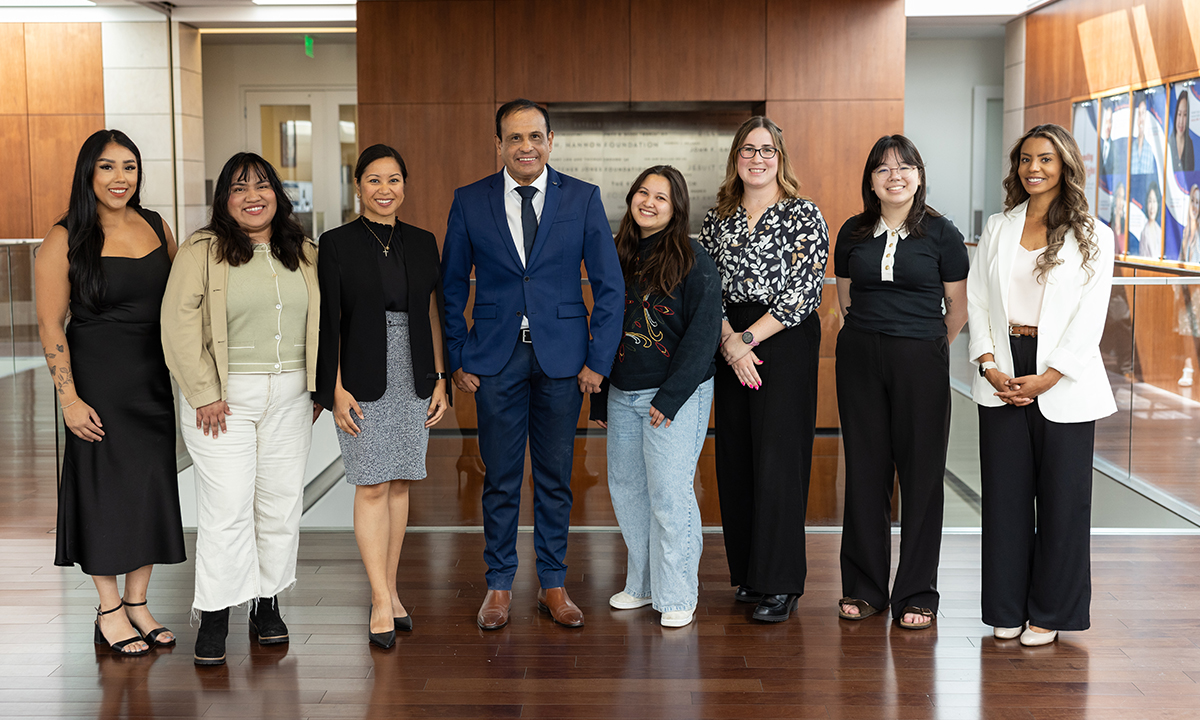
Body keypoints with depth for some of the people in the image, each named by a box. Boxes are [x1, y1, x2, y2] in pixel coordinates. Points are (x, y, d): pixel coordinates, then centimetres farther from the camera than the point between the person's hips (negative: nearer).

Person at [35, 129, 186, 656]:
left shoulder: (156, 227, 6)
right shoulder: (65, 240, -8)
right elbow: (50, 326, -9)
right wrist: (69, 398, -15)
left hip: (153, 379, 5)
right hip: (98, 381, -5)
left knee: (152, 485, 8)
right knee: (104, 487, 1)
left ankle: (138, 602, 21)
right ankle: (109, 610, 14)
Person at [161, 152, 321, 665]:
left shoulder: (303, 254, 11)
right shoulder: (203, 251, -3)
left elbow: (322, 323, 17)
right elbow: (179, 322, -8)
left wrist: (320, 388, 11)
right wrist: (203, 393, -12)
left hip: (289, 398, 4)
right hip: (224, 397, -4)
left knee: (280, 503, 8)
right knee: (227, 506, -7)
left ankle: (268, 602, 21)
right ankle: (214, 615, 3)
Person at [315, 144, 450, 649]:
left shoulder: (423, 243, 9)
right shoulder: (337, 244, -2)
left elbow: (432, 314, 11)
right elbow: (328, 323, -5)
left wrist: (439, 379, 6)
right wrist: (336, 389, -11)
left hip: (413, 380, 4)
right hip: (363, 382, -4)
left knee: (399, 484, 8)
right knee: (371, 486, -5)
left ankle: (389, 590, 18)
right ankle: (382, 602, -1)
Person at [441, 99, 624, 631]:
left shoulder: (583, 198, 0)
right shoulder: (469, 202, 2)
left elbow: (609, 284, 1)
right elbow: (452, 287, 6)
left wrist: (599, 359, -4)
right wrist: (457, 360, 1)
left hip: (561, 356, 0)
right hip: (495, 357, 0)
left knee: (555, 477, 8)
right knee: (500, 479, 6)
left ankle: (553, 586, 21)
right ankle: (499, 586, 20)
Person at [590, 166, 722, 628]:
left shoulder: (693, 261, -7)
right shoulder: (618, 257, 11)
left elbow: (703, 334, -11)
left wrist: (671, 395, -16)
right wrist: (599, 398, 14)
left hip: (676, 395, -6)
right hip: (622, 395, 6)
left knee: (669, 492, -6)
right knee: (625, 488, 10)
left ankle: (677, 596, 6)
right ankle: (642, 584, 25)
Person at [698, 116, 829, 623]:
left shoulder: (804, 216, -3)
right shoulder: (718, 217, 11)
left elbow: (804, 293, -10)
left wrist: (748, 338, -12)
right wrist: (728, 340, -9)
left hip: (786, 341, -5)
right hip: (731, 345, 5)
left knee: (778, 458, -7)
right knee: (734, 457, 7)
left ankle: (780, 584, 0)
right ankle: (747, 573, 19)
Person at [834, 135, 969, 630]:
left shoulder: (940, 233, -1)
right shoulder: (854, 233, 7)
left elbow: (959, 307, 5)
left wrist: (928, 348, 10)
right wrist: (872, 335, 14)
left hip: (921, 359, -2)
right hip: (860, 357, 3)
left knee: (921, 474, 2)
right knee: (864, 470, 6)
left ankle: (916, 595, 11)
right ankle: (863, 588, 17)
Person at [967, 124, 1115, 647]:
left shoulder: (1092, 236, 2)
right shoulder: (997, 229, 12)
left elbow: (1090, 318, -5)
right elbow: (976, 299, 8)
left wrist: (1046, 378, -13)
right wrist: (989, 364, -6)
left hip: (1062, 383, -2)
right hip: (1003, 378, 3)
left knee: (1061, 497, 2)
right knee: (1005, 494, 5)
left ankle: (1049, 613, 14)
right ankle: (1007, 609, 16)